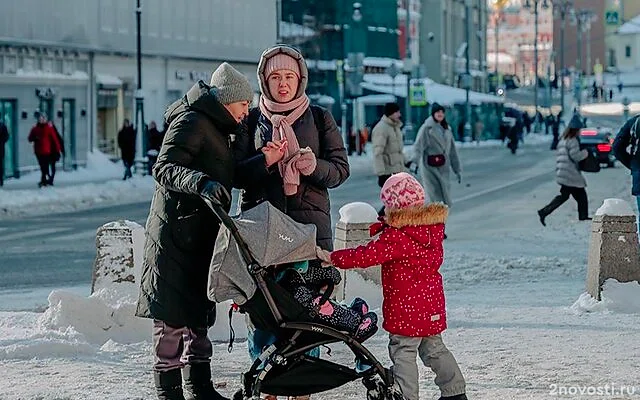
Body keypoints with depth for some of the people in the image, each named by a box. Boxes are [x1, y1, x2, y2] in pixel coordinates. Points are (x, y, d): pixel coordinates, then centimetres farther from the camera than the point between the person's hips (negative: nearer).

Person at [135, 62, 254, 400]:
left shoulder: (217, 128, 20)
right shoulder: (191, 123, -12)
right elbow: (165, 167, -25)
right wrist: (201, 183, -40)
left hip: (201, 235, 11)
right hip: (176, 233, -11)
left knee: (199, 311, 15)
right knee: (173, 314, -8)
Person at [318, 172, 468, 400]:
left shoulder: (396, 237, -21)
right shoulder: (434, 227, 2)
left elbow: (369, 255, -23)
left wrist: (334, 258, -16)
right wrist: (377, 228, 14)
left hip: (406, 307, -8)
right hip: (433, 303, 8)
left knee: (403, 351, 0)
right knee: (434, 348, 21)